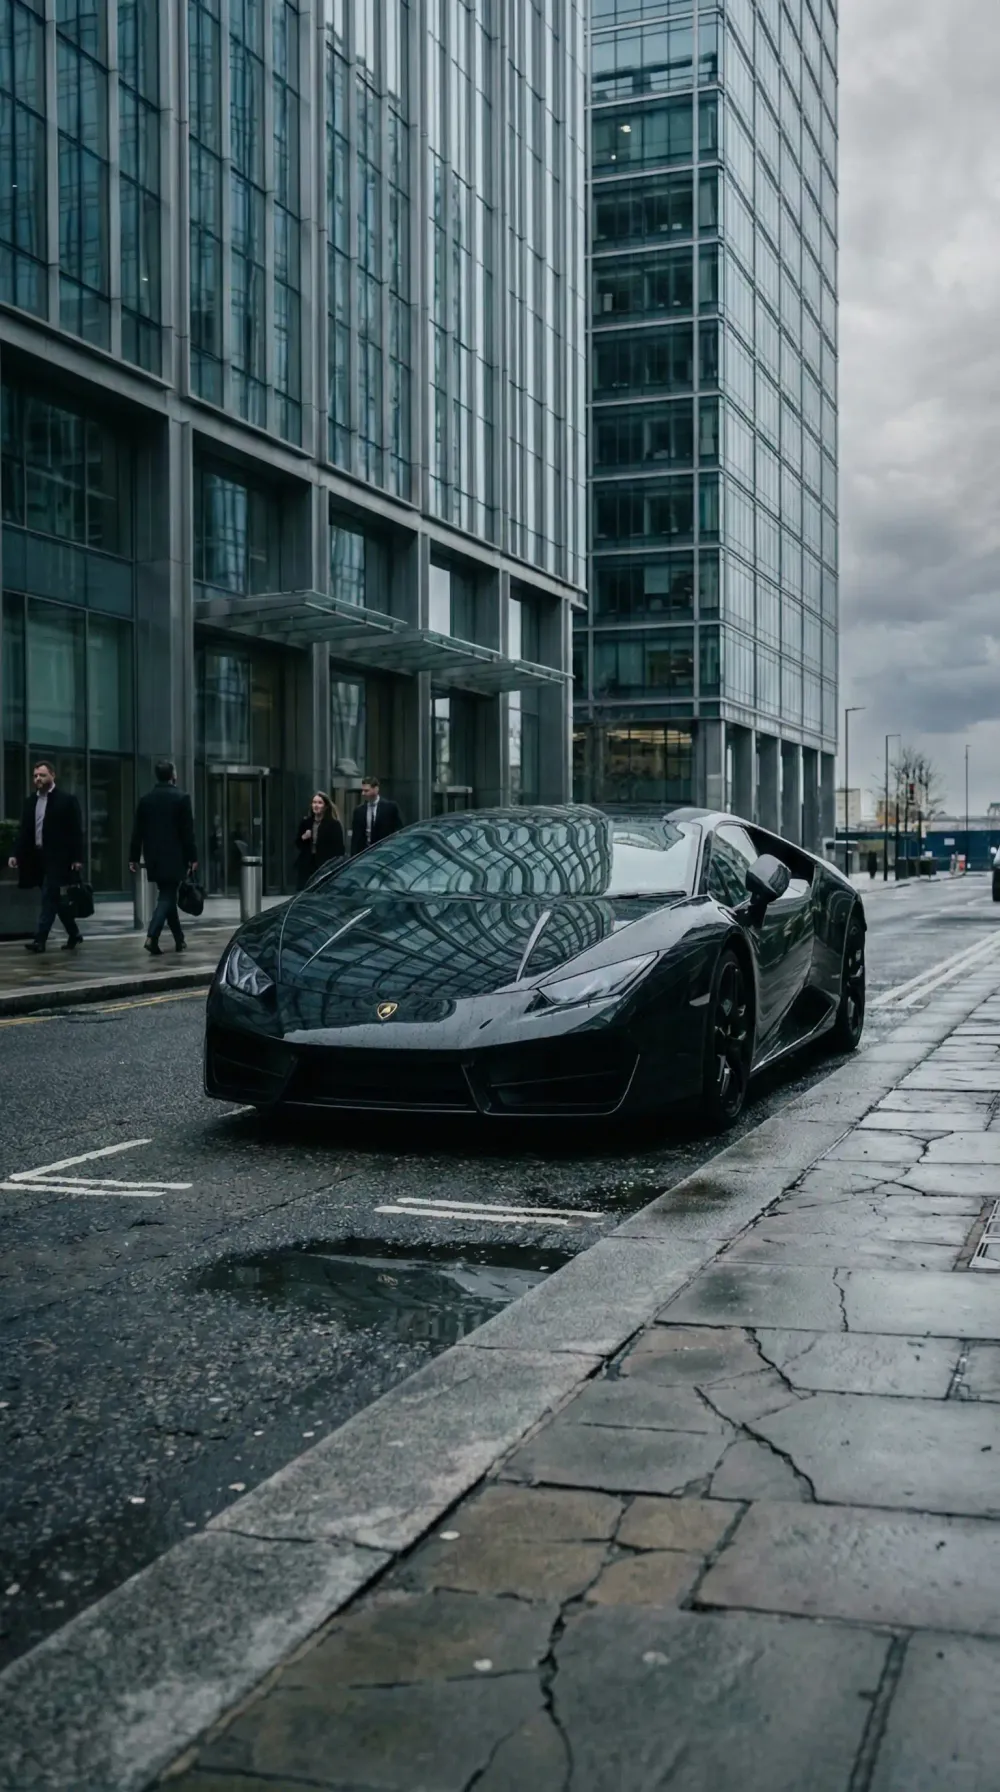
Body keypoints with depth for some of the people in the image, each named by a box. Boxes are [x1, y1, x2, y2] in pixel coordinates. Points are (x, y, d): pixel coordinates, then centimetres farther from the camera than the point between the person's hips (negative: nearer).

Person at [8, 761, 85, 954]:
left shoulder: (66, 800, -4)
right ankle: (73, 934, 23)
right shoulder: (30, 802, 12)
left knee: (49, 897, -10)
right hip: (38, 857, 6)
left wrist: (77, 858, -13)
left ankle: (40, 939, -12)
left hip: (57, 857, -6)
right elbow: (24, 831, 11)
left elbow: (76, 831, -7)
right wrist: (16, 854, -1)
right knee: (56, 898, 12)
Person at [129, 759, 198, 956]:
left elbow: (137, 831, 5)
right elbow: (187, 831, -9)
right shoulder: (181, 798, -8)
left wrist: (134, 857, 9)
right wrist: (192, 857, -4)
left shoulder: (145, 799, 5)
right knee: (167, 897, -5)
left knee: (167, 895, 14)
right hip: (173, 857, -5)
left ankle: (179, 939, 20)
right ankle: (152, 937, -21)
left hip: (153, 858, 5)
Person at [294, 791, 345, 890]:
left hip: (325, 866, -4)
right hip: (306, 865, 4)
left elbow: (338, 848, -5)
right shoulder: (305, 822, 11)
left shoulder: (334, 824, -2)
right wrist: (303, 838, -5)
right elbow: (297, 844, 16)